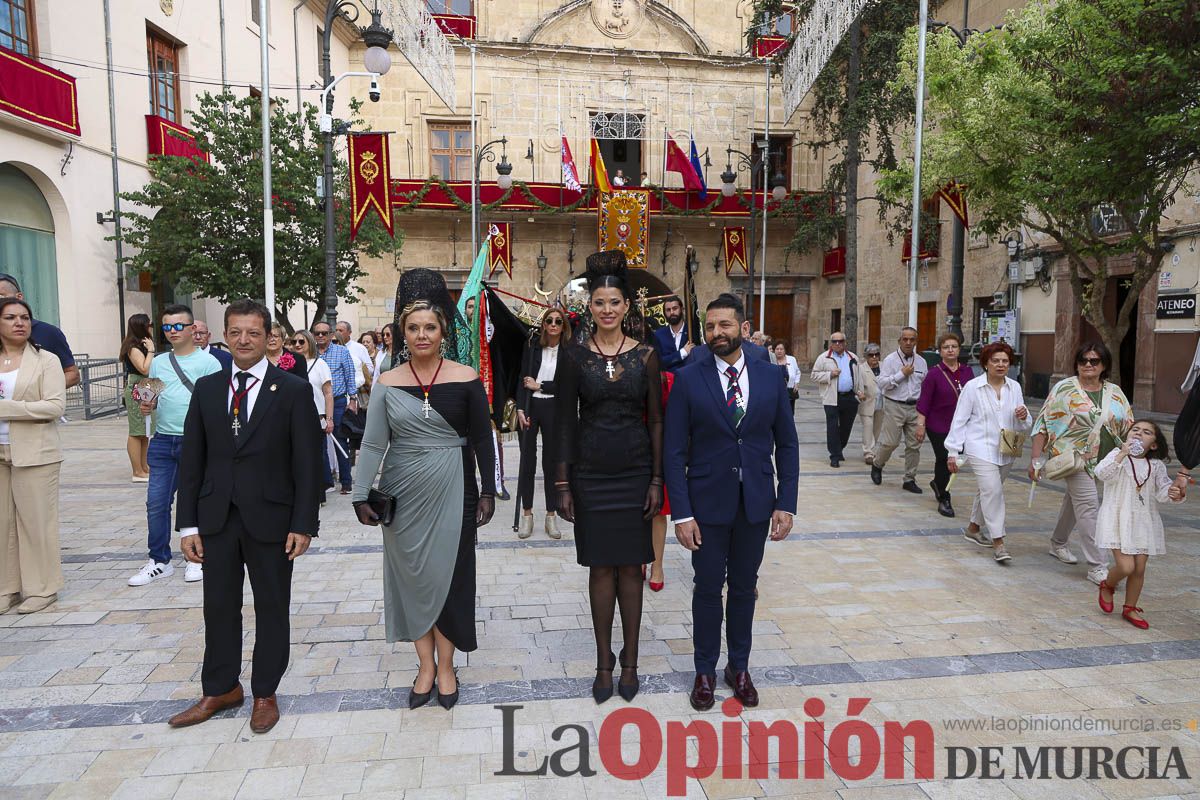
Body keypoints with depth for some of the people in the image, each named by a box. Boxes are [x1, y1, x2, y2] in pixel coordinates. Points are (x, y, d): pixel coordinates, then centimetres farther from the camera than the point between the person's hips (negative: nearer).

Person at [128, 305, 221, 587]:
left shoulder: (207, 361, -3)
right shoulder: (158, 362, 12)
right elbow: (153, 398, 18)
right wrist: (146, 406, -5)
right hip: (163, 440, 5)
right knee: (156, 502, 5)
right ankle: (159, 561, 17)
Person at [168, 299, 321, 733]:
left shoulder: (293, 390, -6)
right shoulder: (207, 388, 5)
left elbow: (306, 463, -7)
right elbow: (191, 459, 6)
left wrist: (303, 524, -11)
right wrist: (188, 524, 1)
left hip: (270, 519, -3)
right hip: (217, 519, 3)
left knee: (271, 608, 9)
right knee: (219, 606, 14)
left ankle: (265, 693, 26)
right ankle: (221, 689, 32)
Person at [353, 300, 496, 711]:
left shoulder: (466, 379, -4)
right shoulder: (388, 382, 0)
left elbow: (483, 439, -1)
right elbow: (373, 443, 2)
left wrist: (487, 491, -2)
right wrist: (362, 496, -2)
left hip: (451, 491, -1)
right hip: (402, 492, 2)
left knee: (448, 575, 6)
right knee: (410, 574, 9)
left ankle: (445, 665, 23)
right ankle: (426, 664, 24)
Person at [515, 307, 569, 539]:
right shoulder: (532, 346, 1)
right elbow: (523, 380, -1)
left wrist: (540, 386, -8)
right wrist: (521, 409, -9)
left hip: (553, 409, 0)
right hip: (529, 406, 1)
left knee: (552, 462, 6)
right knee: (527, 460, 4)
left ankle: (551, 515, 16)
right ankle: (527, 513, 16)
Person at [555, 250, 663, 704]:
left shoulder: (645, 356, 0)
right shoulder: (575, 357, -1)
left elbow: (656, 420, 1)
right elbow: (566, 423, -1)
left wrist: (656, 480, -3)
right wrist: (563, 484, -4)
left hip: (635, 473, 0)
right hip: (591, 474, 0)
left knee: (630, 566, 8)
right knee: (600, 567, 8)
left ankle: (630, 661, 23)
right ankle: (604, 662, 22)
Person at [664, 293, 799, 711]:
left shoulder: (771, 377, 0)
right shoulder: (688, 380, -7)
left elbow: (786, 444, 4)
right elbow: (675, 452, -7)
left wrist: (786, 504, -2)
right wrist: (682, 512, -12)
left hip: (756, 503, 2)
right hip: (708, 503, -2)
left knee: (744, 587, 15)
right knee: (708, 588, 10)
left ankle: (739, 667, 33)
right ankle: (705, 671, 28)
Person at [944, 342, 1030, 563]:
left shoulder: (1014, 387, 6)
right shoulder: (972, 387, -6)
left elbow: (1024, 426, 13)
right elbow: (959, 420, -3)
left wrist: (1023, 417, -12)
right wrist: (953, 452, -5)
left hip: (1006, 451, 5)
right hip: (981, 449, -5)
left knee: (988, 491, 16)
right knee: (993, 491, -16)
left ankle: (973, 528, 36)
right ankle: (998, 542, -12)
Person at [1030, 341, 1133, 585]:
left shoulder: (1114, 392, 7)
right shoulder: (1064, 389, -7)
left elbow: (1128, 427, 10)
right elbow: (1044, 424, -7)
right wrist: (1035, 459, -10)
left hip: (1104, 461, 5)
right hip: (1075, 456, -5)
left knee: (1075, 500, 19)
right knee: (1088, 505, -11)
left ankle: (1058, 543, 39)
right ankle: (1097, 566, -8)